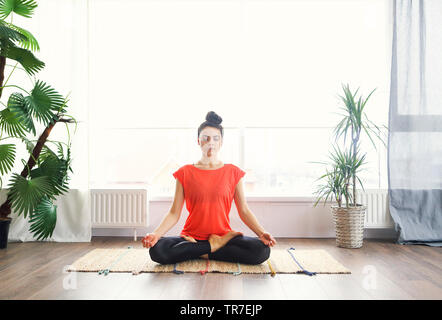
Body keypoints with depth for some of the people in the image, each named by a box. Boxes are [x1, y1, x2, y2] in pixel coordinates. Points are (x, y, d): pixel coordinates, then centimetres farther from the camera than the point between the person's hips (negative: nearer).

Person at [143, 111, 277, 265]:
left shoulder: (233, 172, 6)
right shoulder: (185, 173, 5)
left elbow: (244, 211, 4)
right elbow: (174, 213, 1)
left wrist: (262, 233, -12)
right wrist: (156, 234, -16)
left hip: (223, 234, 0)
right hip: (191, 236, 0)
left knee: (262, 250, -27)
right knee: (157, 249, -29)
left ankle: (203, 252, -11)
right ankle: (215, 246, -13)